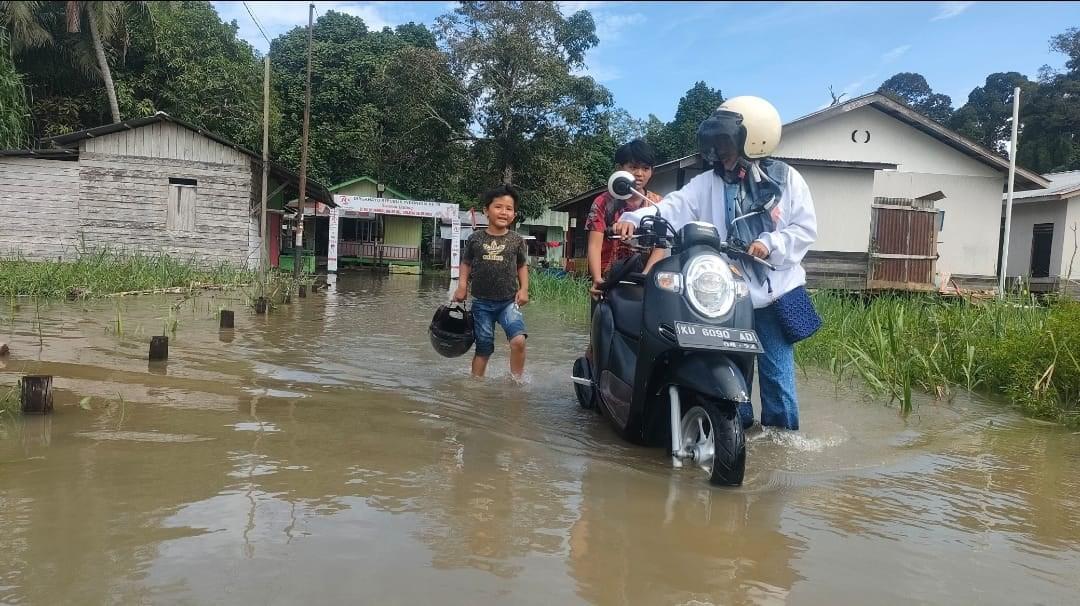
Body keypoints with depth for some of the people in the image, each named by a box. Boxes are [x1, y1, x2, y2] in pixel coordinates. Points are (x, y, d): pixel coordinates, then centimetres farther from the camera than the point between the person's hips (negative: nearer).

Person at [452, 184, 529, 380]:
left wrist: (524, 289, -2)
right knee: (483, 348, 7)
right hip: (482, 303, 1)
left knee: (518, 340, -20)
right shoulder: (475, 239, 1)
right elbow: (466, 264, 11)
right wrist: (462, 286, -1)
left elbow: (522, 266, 10)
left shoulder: (517, 240, 1)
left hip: (509, 301, -1)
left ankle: (516, 381, -4)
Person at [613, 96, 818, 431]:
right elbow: (674, 208, -10)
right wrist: (635, 219, -26)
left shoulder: (786, 179, 2)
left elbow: (805, 228, -1)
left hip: (775, 292, -1)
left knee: (776, 370, 6)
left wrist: (771, 244, -16)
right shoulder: (708, 183, 4)